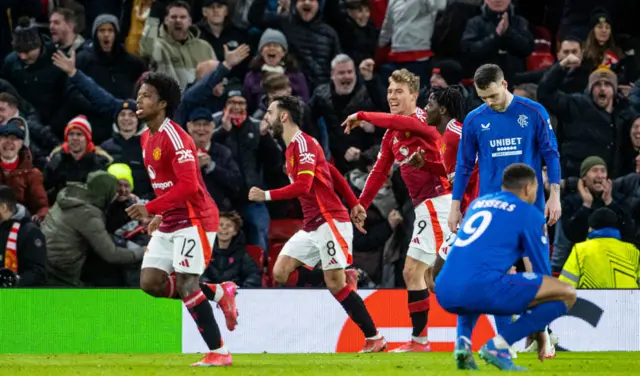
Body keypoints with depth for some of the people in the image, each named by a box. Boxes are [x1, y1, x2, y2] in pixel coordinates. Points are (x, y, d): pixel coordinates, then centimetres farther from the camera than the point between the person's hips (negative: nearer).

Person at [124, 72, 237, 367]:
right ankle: (219, 293, 15)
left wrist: (150, 208, -28)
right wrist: (159, 215, 14)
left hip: (194, 218, -9)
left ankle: (219, 352, -6)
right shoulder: (146, 138, 12)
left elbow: (188, 185, -26)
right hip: (169, 222, 9)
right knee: (150, 282, 0)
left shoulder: (175, 138, -17)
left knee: (186, 285, -14)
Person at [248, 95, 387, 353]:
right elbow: (334, 174, 22)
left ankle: (375, 338, -4)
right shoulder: (292, 148, 18)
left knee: (335, 284, -10)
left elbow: (303, 185, -24)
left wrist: (267, 196, -25)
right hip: (312, 227, 10)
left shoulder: (303, 143, -12)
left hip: (330, 221, -10)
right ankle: (344, 279, 3)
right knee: (280, 273, -2)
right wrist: (355, 205, 22)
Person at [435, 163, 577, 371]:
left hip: (444, 293, 7)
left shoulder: (478, 203, 28)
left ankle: (463, 339, 12)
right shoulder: (529, 214, 11)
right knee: (567, 293, 1)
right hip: (482, 288, -7)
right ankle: (498, 345, -8)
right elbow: (542, 270, 15)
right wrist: (540, 331, 26)